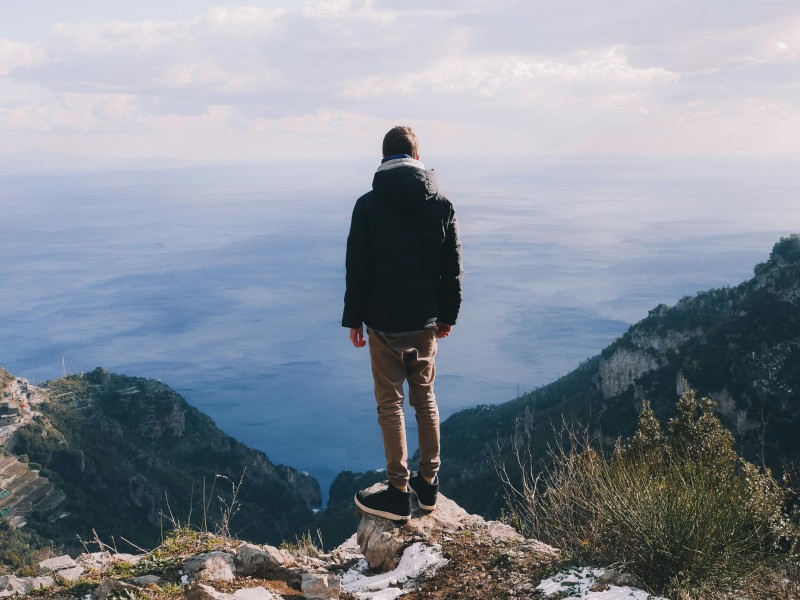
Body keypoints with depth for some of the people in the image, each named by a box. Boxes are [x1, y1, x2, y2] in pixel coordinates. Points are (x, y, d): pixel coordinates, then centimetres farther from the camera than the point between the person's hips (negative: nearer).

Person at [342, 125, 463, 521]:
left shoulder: (368, 205, -9)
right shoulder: (441, 205, 0)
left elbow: (357, 268, -8)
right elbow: (453, 268, 2)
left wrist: (353, 319, 2)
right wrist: (448, 315, 13)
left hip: (383, 321, -3)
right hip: (425, 320, 3)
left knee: (389, 403, 5)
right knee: (425, 397, 16)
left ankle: (399, 493, 8)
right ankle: (428, 483, 24)